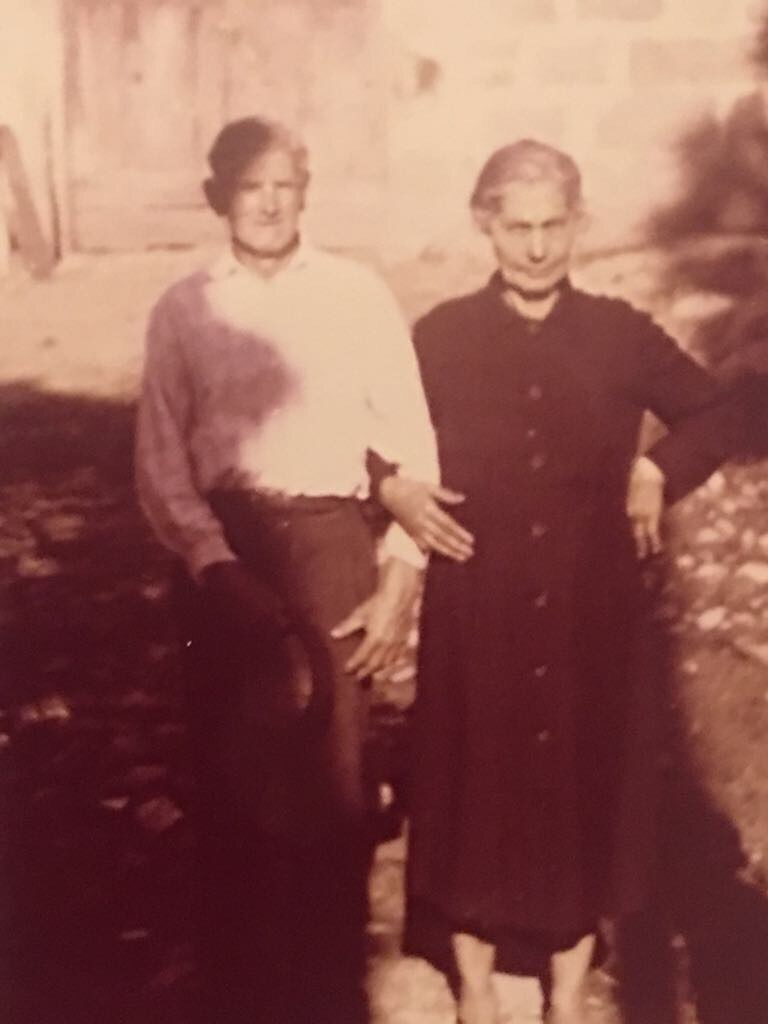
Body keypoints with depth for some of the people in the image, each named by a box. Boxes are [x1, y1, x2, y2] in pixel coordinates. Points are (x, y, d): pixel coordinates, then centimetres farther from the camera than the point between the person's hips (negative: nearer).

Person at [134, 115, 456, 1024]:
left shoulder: (358, 295, -1)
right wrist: (216, 565, -11)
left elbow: (410, 445, 0)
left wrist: (401, 579, -5)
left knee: (332, 780, 8)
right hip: (225, 553, 1)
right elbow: (161, 461, 1)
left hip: (332, 549, -1)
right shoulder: (182, 310, 2)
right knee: (232, 782, 10)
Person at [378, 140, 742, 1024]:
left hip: (591, 617, 1)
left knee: (583, 793, 11)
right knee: (473, 793, 9)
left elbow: (716, 416, 10)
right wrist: (393, 486, -12)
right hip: (475, 618, -1)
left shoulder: (621, 334, 0)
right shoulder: (441, 336, -2)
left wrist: (657, 472, -6)